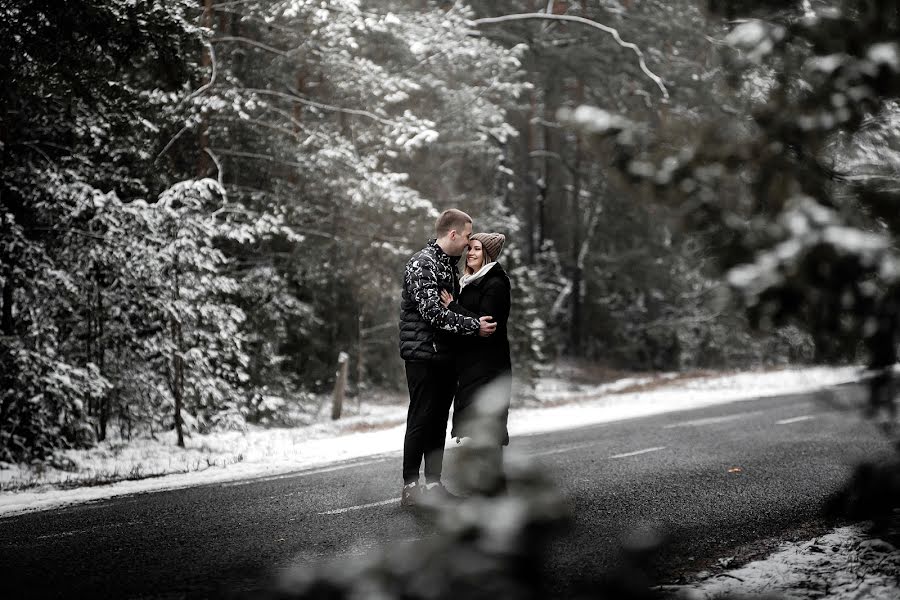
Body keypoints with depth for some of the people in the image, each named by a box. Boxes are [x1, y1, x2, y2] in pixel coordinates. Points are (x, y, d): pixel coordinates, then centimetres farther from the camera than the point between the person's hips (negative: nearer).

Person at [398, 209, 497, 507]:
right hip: (424, 354, -9)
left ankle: (433, 484, 16)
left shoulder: (449, 264, 17)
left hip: (446, 356, 9)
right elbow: (433, 312, -23)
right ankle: (410, 487, -2)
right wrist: (474, 325, -23)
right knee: (421, 420, -6)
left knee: (439, 421, 10)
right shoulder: (422, 264, -14)